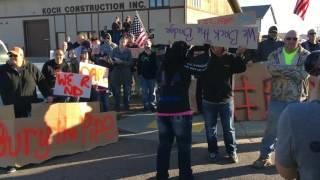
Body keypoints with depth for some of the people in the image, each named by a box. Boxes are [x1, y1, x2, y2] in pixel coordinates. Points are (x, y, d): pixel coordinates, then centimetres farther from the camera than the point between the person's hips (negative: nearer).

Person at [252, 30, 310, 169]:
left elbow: (303, 74, -17)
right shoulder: (275, 55, 3)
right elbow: (271, 68, -19)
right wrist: (293, 69, -20)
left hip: (297, 100, 0)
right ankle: (265, 156, 19)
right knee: (271, 129, 6)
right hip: (277, 99, 1)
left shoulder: (306, 56, 0)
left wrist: (281, 70, -14)